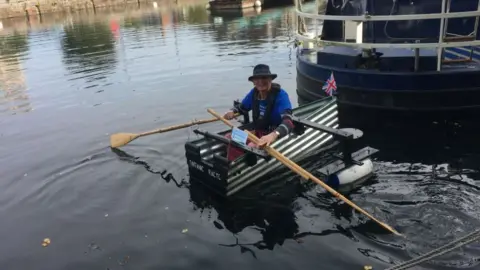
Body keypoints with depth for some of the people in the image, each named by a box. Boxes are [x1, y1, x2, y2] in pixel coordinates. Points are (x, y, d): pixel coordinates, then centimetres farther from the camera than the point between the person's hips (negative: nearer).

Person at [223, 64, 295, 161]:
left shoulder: (280, 95, -23)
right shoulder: (254, 92, -2)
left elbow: (288, 122, -37)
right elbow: (241, 107, 16)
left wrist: (273, 135, -58)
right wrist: (232, 112, -10)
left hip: (276, 136, -7)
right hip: (257, 132, 7)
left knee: (251, 148, -31)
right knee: (229, 138, -4)